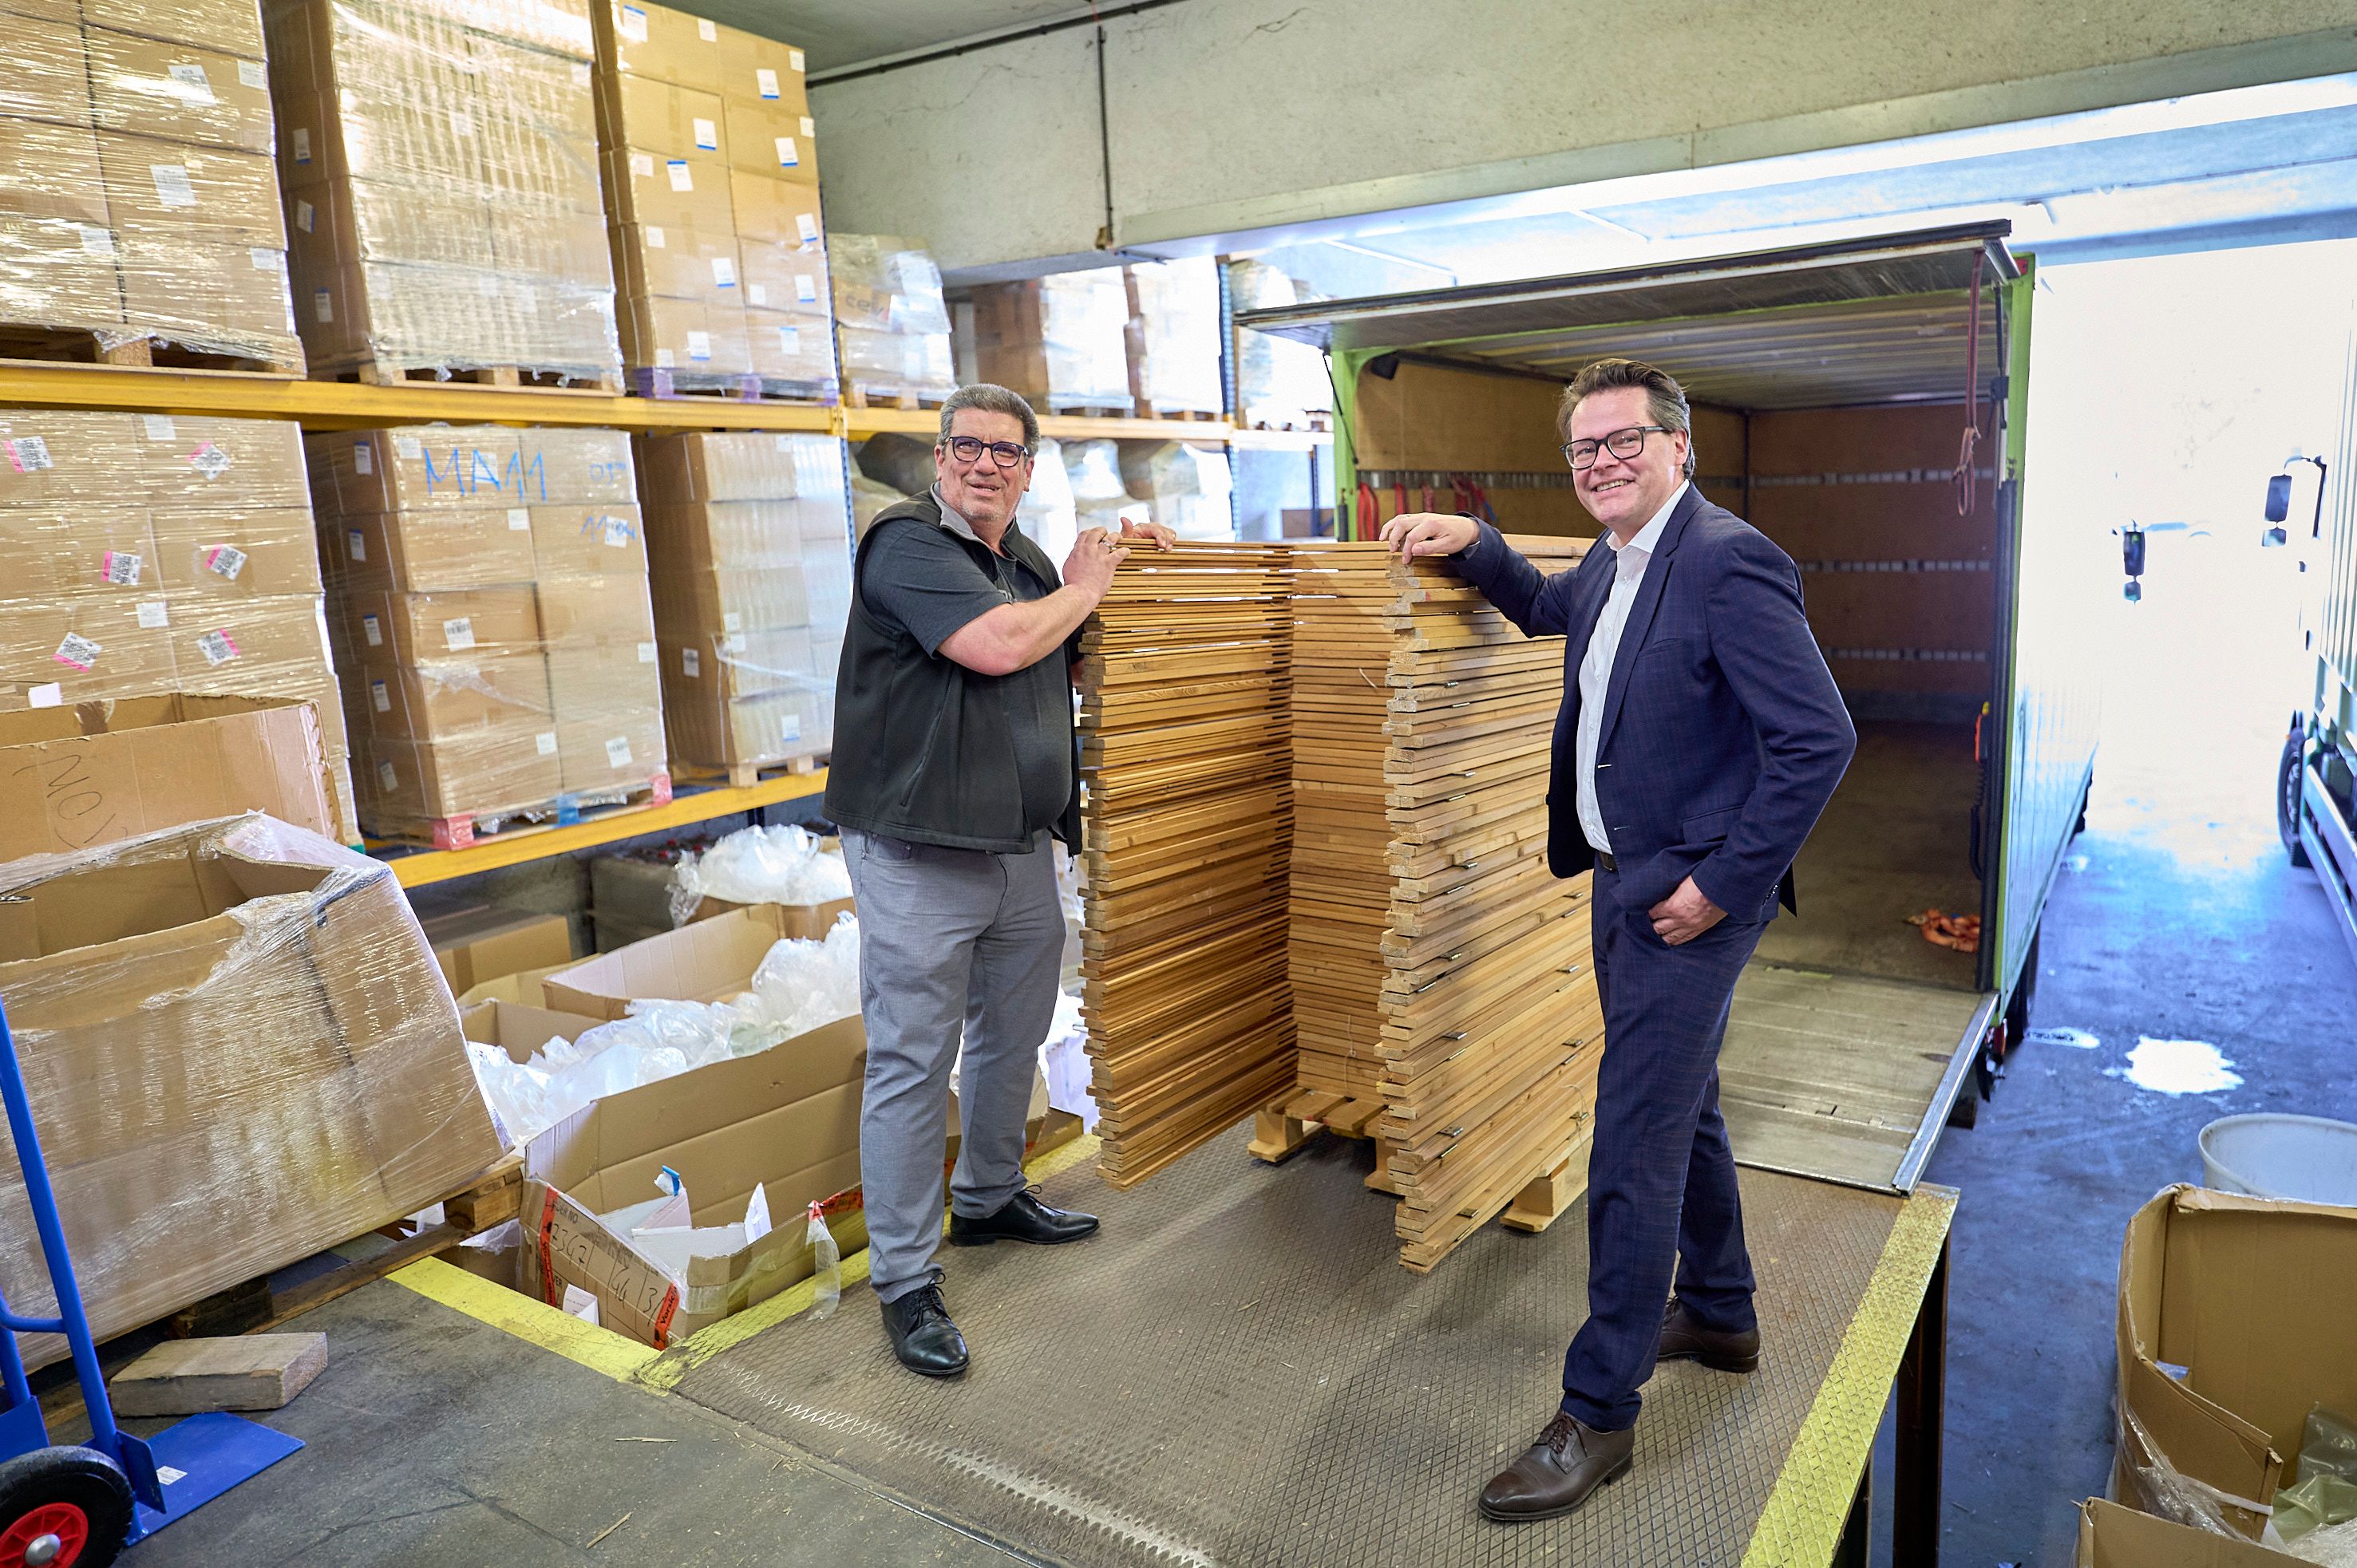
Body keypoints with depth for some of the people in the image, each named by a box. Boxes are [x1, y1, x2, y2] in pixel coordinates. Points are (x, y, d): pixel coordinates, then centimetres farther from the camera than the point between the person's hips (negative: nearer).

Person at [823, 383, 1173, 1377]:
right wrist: (1082, 587, -6)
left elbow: (1071, 659, 30)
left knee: (1011, 1040, 21)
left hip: (1022, 849, 8)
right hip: (918, 857, -8)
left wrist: (1112, 560, 16)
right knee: (912, 1064, -1)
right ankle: (906, 1282, 11)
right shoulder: (907, 542, -10)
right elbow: (997, 646, -24)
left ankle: (990, 1200, 42)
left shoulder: (1030, 562, 14)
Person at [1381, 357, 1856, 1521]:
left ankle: (1598, 1413, 11)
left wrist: (1723, 881, -20)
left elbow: (1819, 739, -22)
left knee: (1632, 1150, -4)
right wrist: (1471, 546, 14)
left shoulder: (1729, 564, -19)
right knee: (1683, 1110, 23)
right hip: (1624, 881, 10)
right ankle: (1719, 1316, 43)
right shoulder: (1611, 566, 10)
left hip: (1689, 899, -9)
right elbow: (1547, 608, 33)